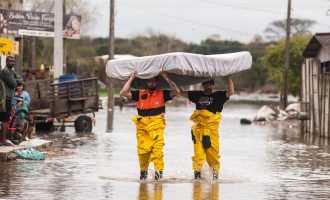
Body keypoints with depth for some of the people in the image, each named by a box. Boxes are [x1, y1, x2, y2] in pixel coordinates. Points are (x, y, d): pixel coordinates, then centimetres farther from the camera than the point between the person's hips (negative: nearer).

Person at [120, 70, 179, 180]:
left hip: (157, 127, -2)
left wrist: (167, 79, -5)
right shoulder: (140, 94, 12)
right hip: (142, 127, 2)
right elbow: (123, 93, 5)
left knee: (157, 149, -16)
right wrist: (131, 79, 3)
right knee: (143, 151, 0)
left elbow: (176, 91, -2)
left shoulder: (162, 94, 10)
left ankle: (159, 172, -17)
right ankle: (143, 171, 18)